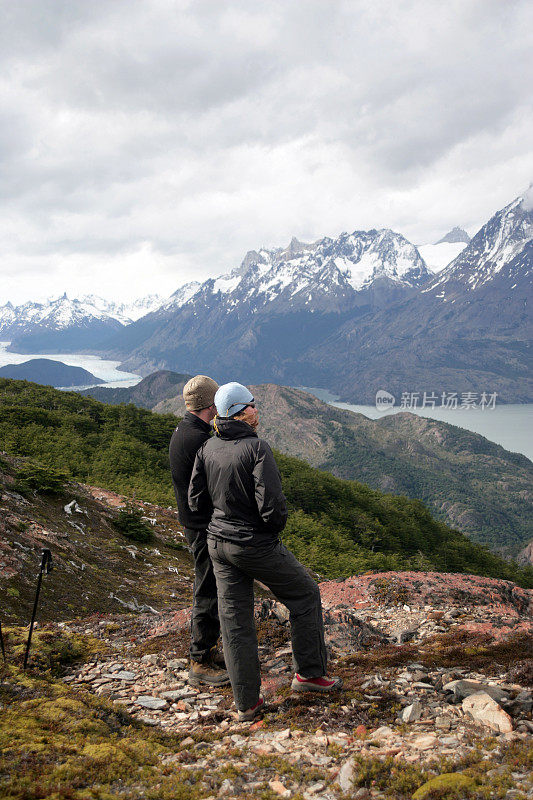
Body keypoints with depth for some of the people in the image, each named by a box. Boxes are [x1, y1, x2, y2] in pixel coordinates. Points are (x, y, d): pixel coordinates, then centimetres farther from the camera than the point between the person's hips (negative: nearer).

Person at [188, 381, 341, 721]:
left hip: (219, 543, 6)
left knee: (235, 620, 12)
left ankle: (247, 702, 21)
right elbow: (272, 505, -25)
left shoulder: (207, 449, -1)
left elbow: (197, 501, 5)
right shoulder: (256, 448, -20)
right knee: (305, 595, 16)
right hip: (257, 546, -6)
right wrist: (277, 525, -5)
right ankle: (309, 673, 25)